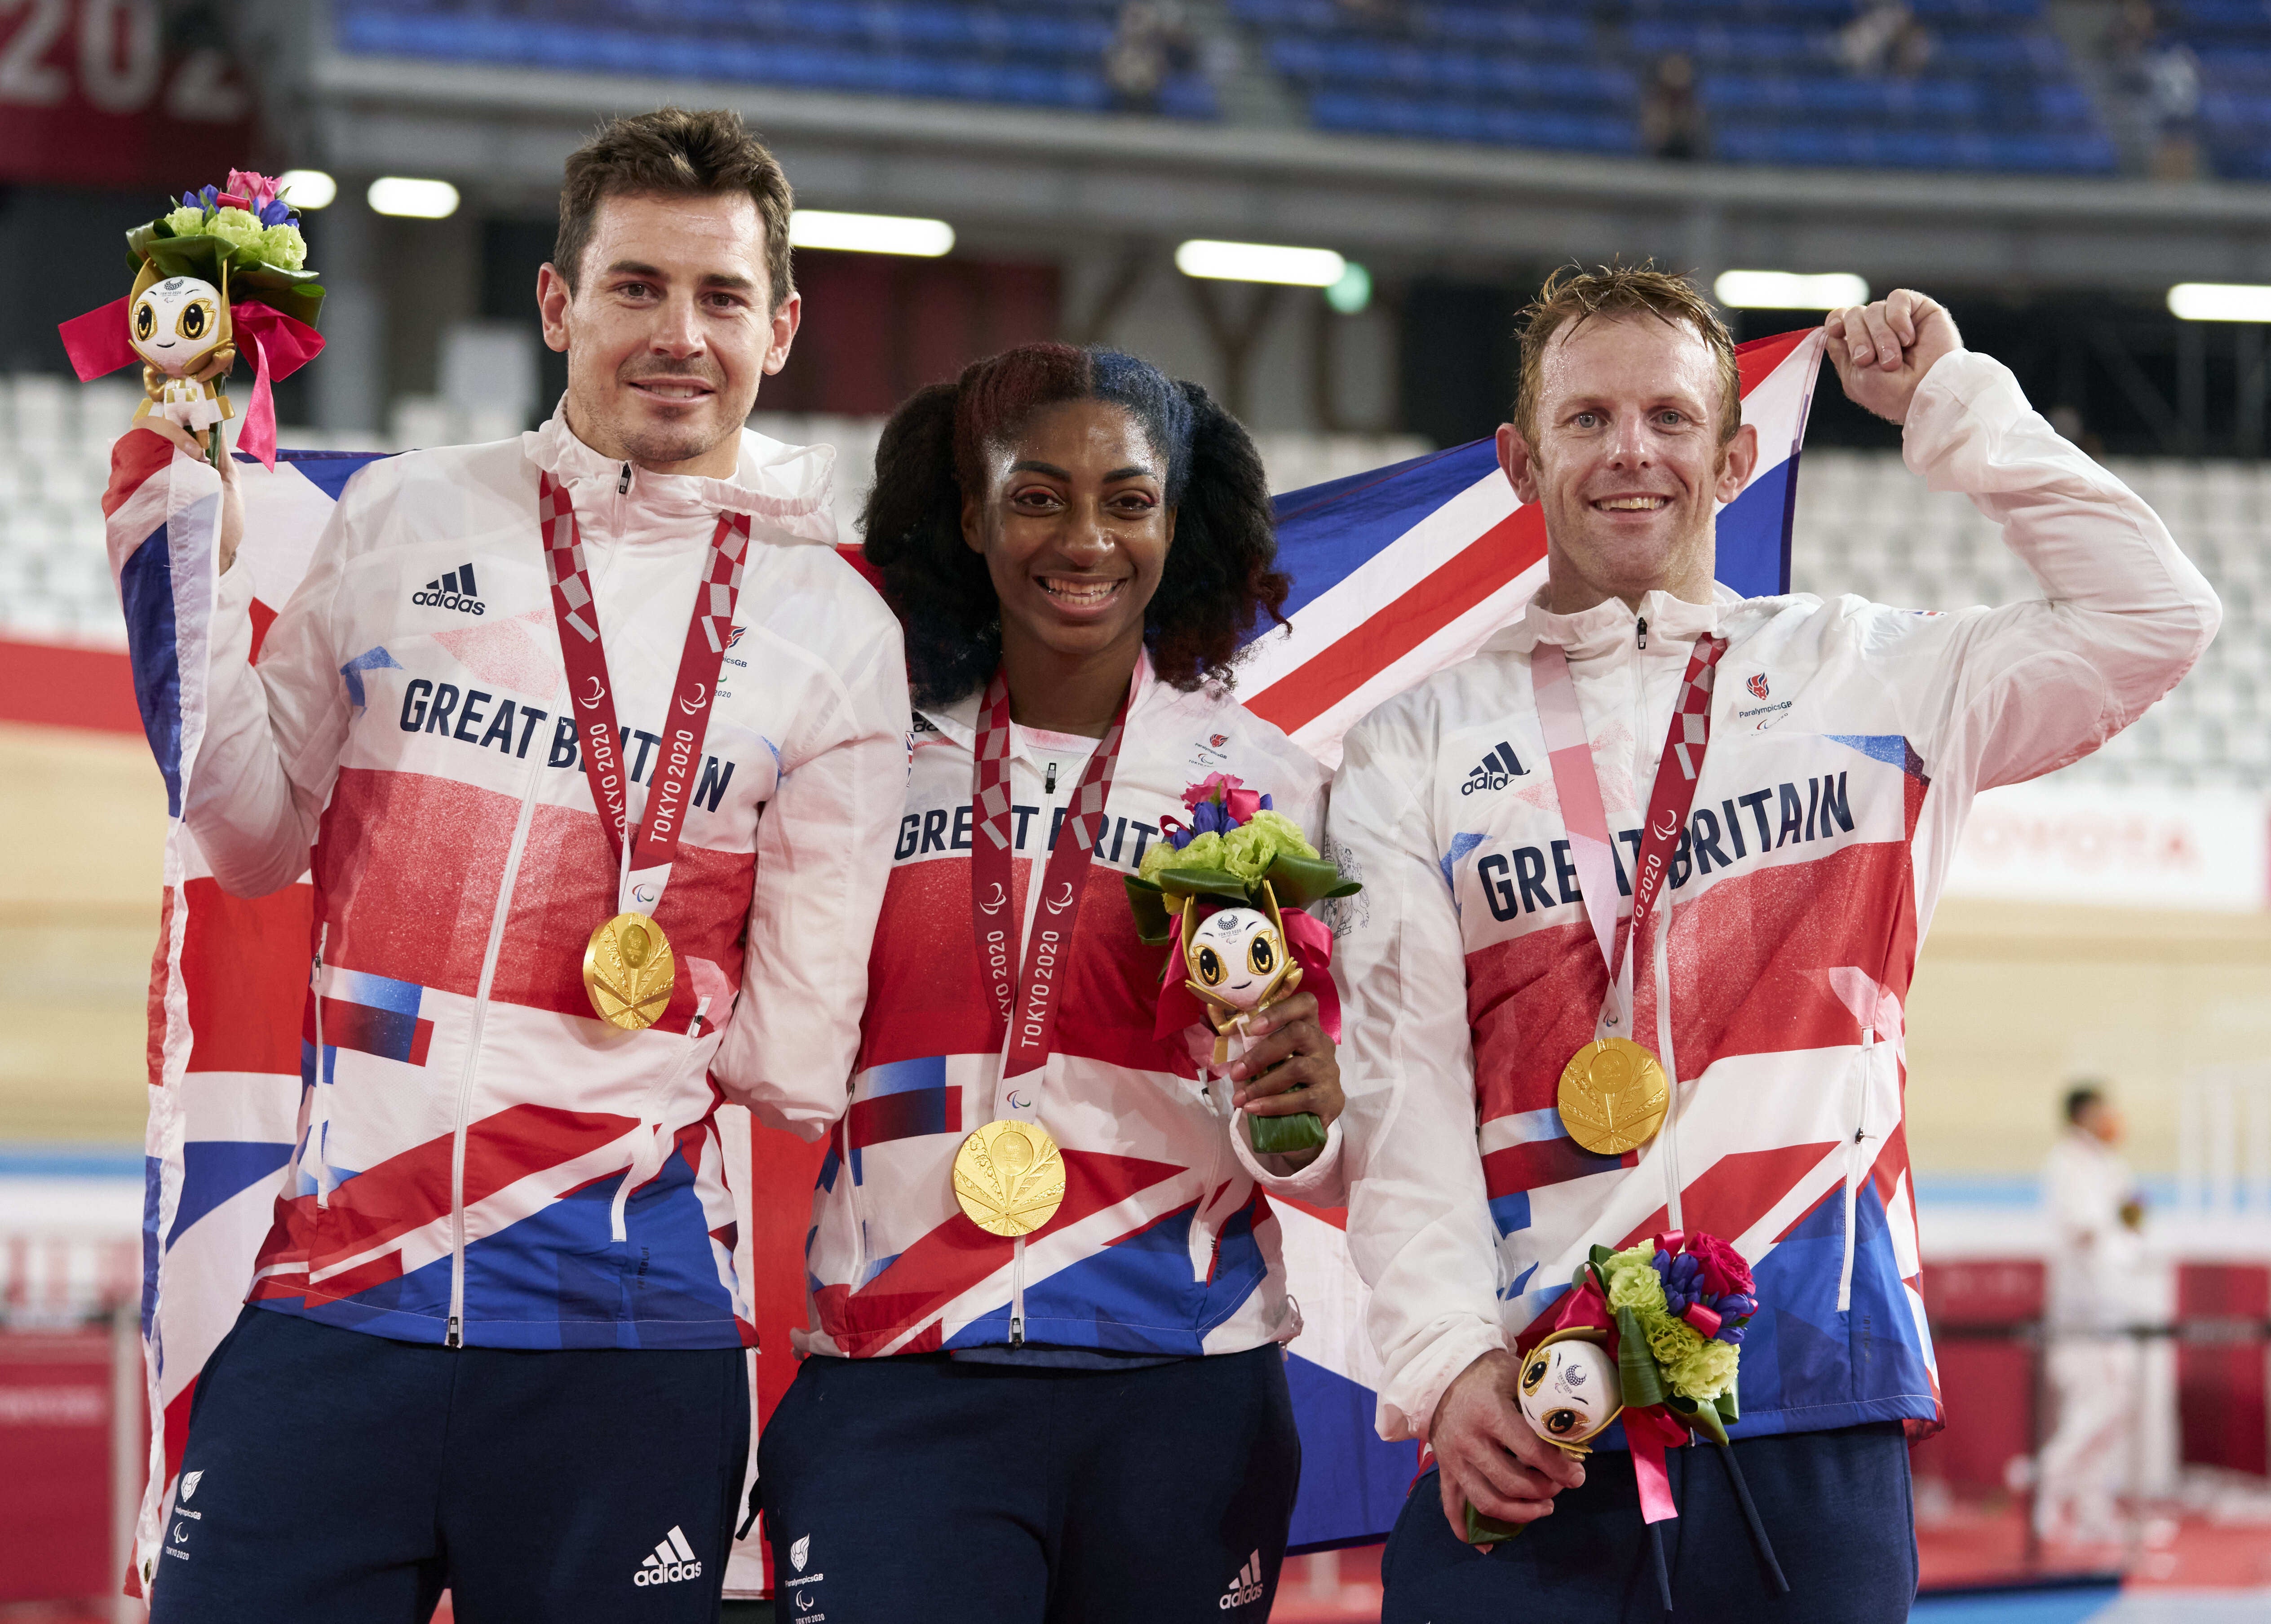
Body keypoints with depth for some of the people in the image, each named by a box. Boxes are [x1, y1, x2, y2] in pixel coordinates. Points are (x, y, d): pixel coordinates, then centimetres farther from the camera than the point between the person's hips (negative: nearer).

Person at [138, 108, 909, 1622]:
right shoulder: (404, 519, 9)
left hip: (629, 1326, 0)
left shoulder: (836, 632, 6)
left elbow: (794, 1059, 9)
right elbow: (260, 842, 12)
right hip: (330, 1286, 1)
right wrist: (195, 594, 3)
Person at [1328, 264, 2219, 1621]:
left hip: (1818, 1408, 1)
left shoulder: (1868, 679, 14)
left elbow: (2154, 619, 7)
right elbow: (1400, 1084, 1)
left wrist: (1954, 403, 8)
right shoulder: (1422, 747, 11)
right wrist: (1445, 1357, -12)